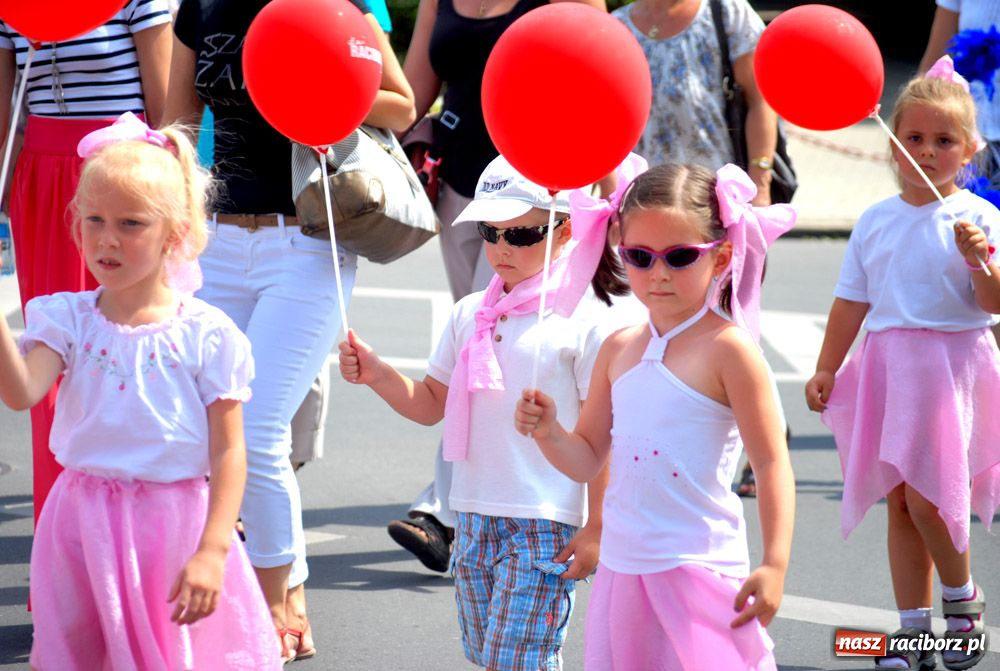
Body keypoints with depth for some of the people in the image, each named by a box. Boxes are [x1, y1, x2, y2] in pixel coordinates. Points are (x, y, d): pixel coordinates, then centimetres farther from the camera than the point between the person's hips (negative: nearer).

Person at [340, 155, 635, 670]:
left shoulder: (586, 321, -9)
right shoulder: (470, 314, 10)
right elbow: (431, 404, 16)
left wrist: (597, 527, -11)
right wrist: (375, 374, -2)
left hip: (544, 526, -7)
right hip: (474, 516, 7)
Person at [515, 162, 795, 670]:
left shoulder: (727, 348, -9)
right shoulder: (619, 350, 9)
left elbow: (772, 463, -10)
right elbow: (587, 460, 16)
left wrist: (775, 564, -16)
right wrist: (548, 432, -4)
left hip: (700, 571, -6)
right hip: (622, 568, 6)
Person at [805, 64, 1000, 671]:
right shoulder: (876, 222, 8)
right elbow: (852, 303, 13)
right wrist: (827, 370, 10)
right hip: (886, 364, 4)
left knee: (926, 495, -13)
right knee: (900, 503, 6)